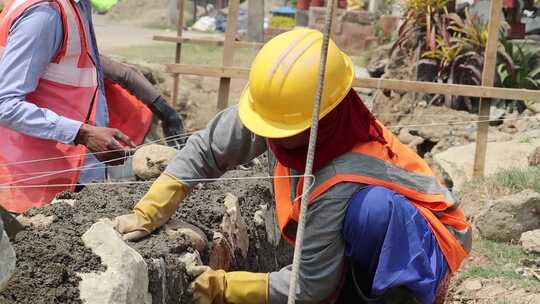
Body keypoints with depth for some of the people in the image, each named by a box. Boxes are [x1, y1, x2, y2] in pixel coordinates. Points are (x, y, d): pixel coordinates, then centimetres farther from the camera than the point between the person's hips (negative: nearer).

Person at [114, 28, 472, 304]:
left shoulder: (341, 184, -37)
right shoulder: (280, 112, -21)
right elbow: (206, 148, -6)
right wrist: (148, 213, -11)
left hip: (420, 241, -7)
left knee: (374, 208, -38)